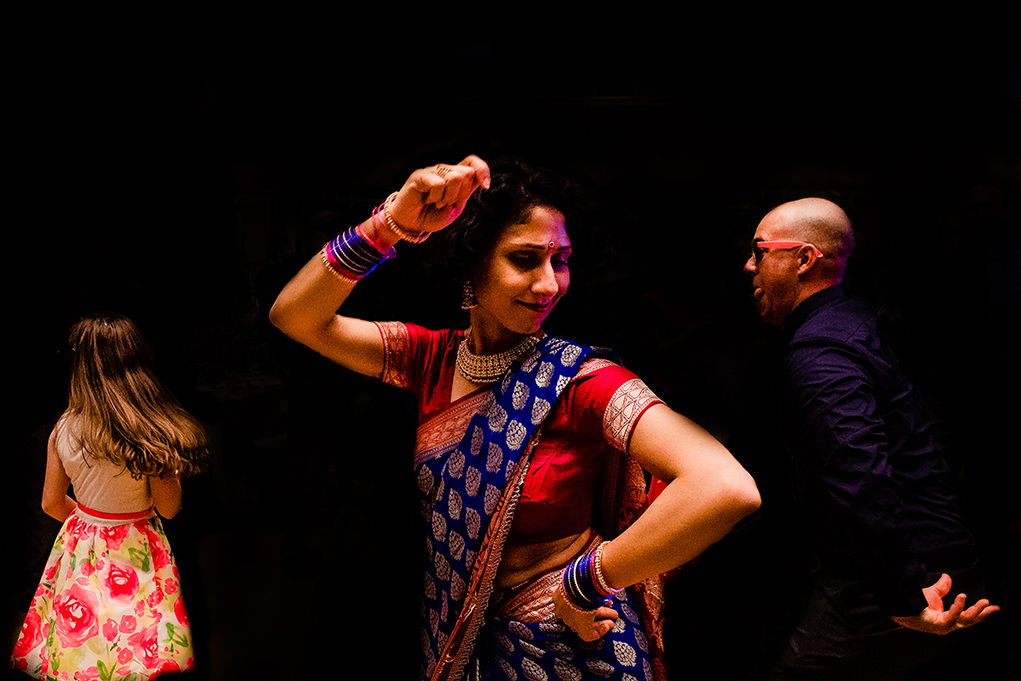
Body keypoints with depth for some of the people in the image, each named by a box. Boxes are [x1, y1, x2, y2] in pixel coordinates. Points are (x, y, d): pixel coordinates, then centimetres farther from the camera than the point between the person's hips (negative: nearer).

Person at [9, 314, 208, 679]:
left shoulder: (64, 430, -10)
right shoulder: (154, 433, -19)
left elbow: (52, 503, 3)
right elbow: (168, 508, -11)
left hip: (81, 548, 3)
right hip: (137, 551, -3)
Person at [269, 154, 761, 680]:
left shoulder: (580, 380, -23)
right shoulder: (433, 358, -6)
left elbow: (727, 489, -38)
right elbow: (294, 317, -15)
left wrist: (582, 584, -27)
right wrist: (389, 224, -30)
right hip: (456, 636, 5)